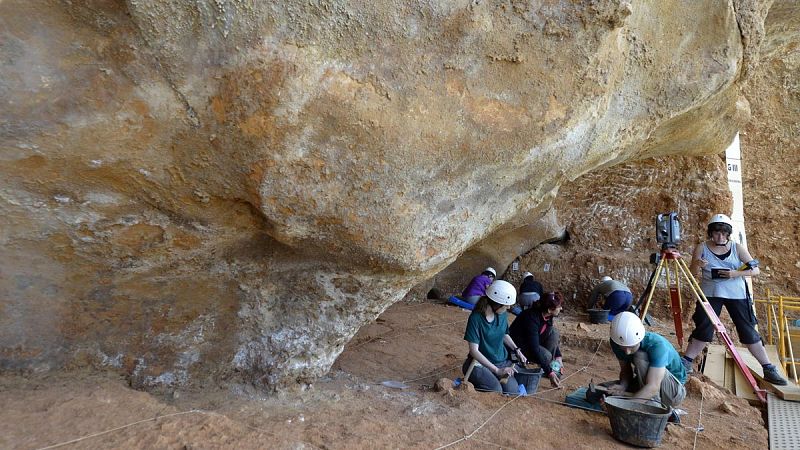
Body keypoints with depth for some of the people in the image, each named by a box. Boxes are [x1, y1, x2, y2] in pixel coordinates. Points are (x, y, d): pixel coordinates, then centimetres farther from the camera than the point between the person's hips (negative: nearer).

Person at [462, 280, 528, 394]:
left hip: (503, 362, 5)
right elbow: (474, 350, -18)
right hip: (480, 363, -5)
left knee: (513, 391, -20)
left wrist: (517, 350, 4)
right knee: (496, 390, -29)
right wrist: (496, 370, -21)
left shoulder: (503, 315, 0)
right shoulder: (476, 318, -18)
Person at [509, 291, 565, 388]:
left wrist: (558, 356, -3)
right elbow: (534, 349, -33)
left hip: (531, 340, 8)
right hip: (517, 345, -8)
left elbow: (553, 338, 8)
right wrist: (549, 372, -32)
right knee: (546, 356, -30)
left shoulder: (547, 315, -9)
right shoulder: (532, 317, -32)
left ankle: (552, 366, -4)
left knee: (554, 332, -14)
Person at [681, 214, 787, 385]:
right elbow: (691, 274, 0)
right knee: (703, 329, -5)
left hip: (736, 295, 1)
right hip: (710, 294, -1)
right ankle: (686, 362, 3)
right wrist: (696, 265, -23)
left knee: (749, 331, 3)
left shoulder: (738, 248, 1)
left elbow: (756, 270, 0)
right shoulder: (701, 248, -1)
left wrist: (737, 273, -19)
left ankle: (769, 369, 12)